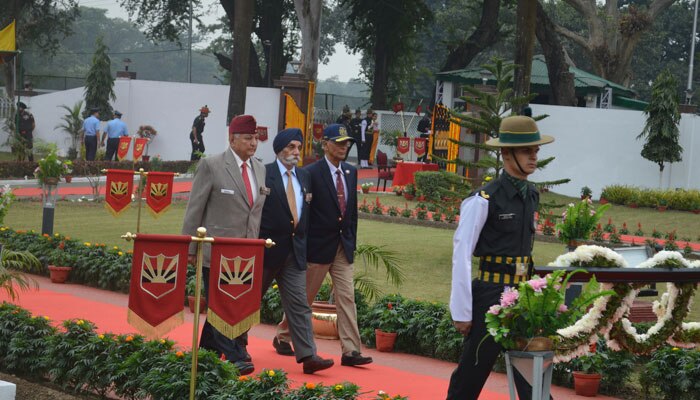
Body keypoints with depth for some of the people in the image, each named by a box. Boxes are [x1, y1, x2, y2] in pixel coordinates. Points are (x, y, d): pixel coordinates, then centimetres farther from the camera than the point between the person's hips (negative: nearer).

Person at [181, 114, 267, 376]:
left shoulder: (260, 169, 12)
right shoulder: (211, 166, -6)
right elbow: (194, 209, -5)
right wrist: (190, 248, -7)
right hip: (216, 252, -6)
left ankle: (206, 354, 21)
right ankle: (235, 357, -4)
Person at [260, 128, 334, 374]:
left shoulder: (303, 177, 12)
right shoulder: (263, 174, -9)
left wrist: (303, 241, 11)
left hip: (295, 250, 5)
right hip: (267, 249, -5)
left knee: (299, 303, -1)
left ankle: (307, 356, -6)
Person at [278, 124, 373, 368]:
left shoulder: (351, 172, 9)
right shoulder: (312, 173, -11)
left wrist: (351, 240, 10)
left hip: (343, 246, 6)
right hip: (319, 246, -5)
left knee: (347, 298, -1)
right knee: (304, 296, 7)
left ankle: (350, 351, -3)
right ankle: (283, 336, 27)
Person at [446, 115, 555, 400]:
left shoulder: (531, 196, 8)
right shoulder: (485, 199, -14)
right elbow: (461, 254, -14)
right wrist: (462, 311, -14)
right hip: (490, 294, -6)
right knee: (471, 376, 4)